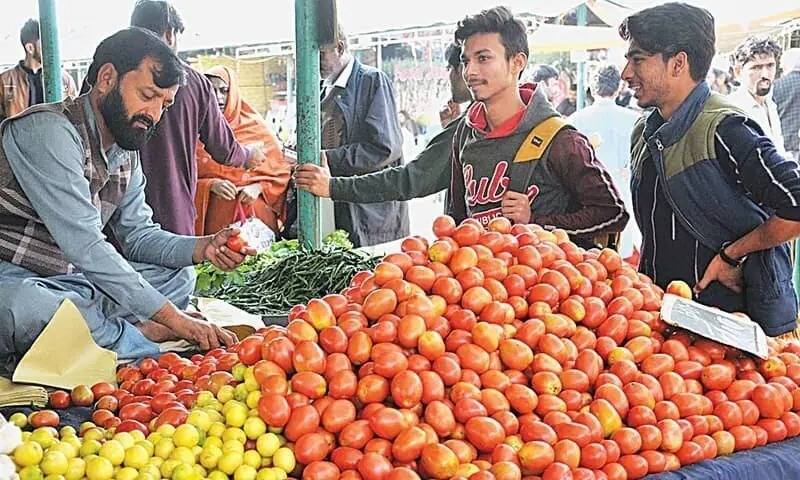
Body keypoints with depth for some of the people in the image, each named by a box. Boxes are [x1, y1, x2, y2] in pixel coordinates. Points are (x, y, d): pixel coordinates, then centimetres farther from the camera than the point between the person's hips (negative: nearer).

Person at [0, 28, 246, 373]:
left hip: (69, 280, 9)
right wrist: (174, 319, -27)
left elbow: (138, 235, 12)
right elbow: (85, 247, -27)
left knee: (179, 275, 7)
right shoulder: (49, 130, -21)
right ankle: (146, 339, -18)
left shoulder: (126, 153, 9)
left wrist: (203, 248, -10)